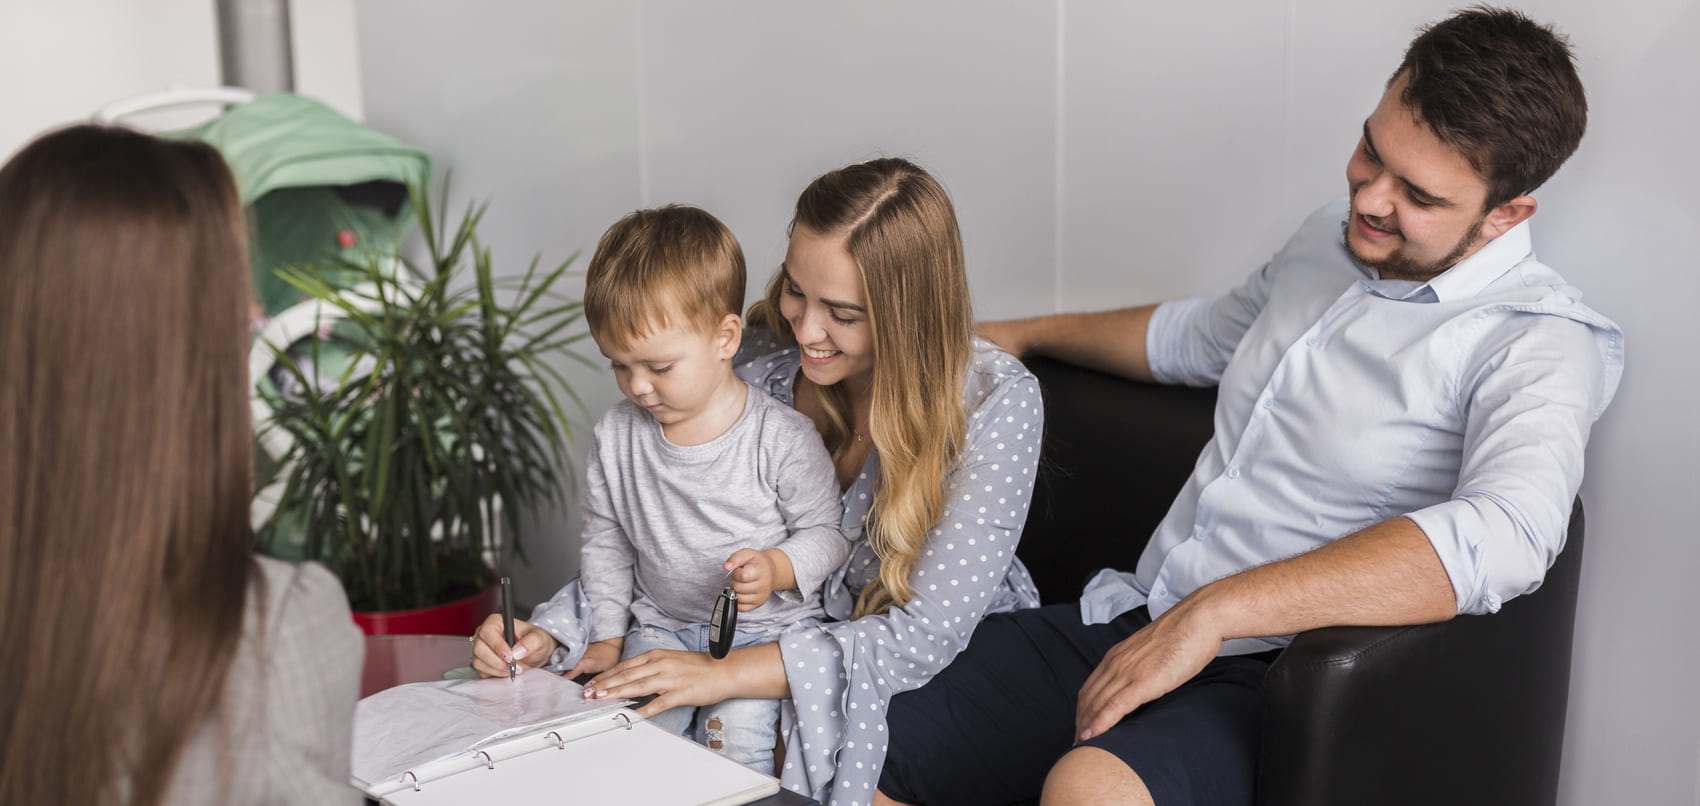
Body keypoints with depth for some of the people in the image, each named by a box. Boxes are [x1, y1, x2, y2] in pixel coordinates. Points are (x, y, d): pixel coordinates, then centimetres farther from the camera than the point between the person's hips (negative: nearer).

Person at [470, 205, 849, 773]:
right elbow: (606, 542, 13)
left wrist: (778, 570, -23)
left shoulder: (782, 439, -12)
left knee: (736, 731, -26)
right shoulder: (616, 437, 1)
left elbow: (827, 532, -3)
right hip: (662, 624, 4)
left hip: (768, 626, -3)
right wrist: (606, 638, 7)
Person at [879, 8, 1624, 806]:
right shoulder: (1329, 239, 13)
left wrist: (1216, 609, -34)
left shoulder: (1539, 342, -12)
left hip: (1271, 678, -7)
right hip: (1134, 622, 7)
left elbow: (1501, 537, -32)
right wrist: (1020, 334, 38)